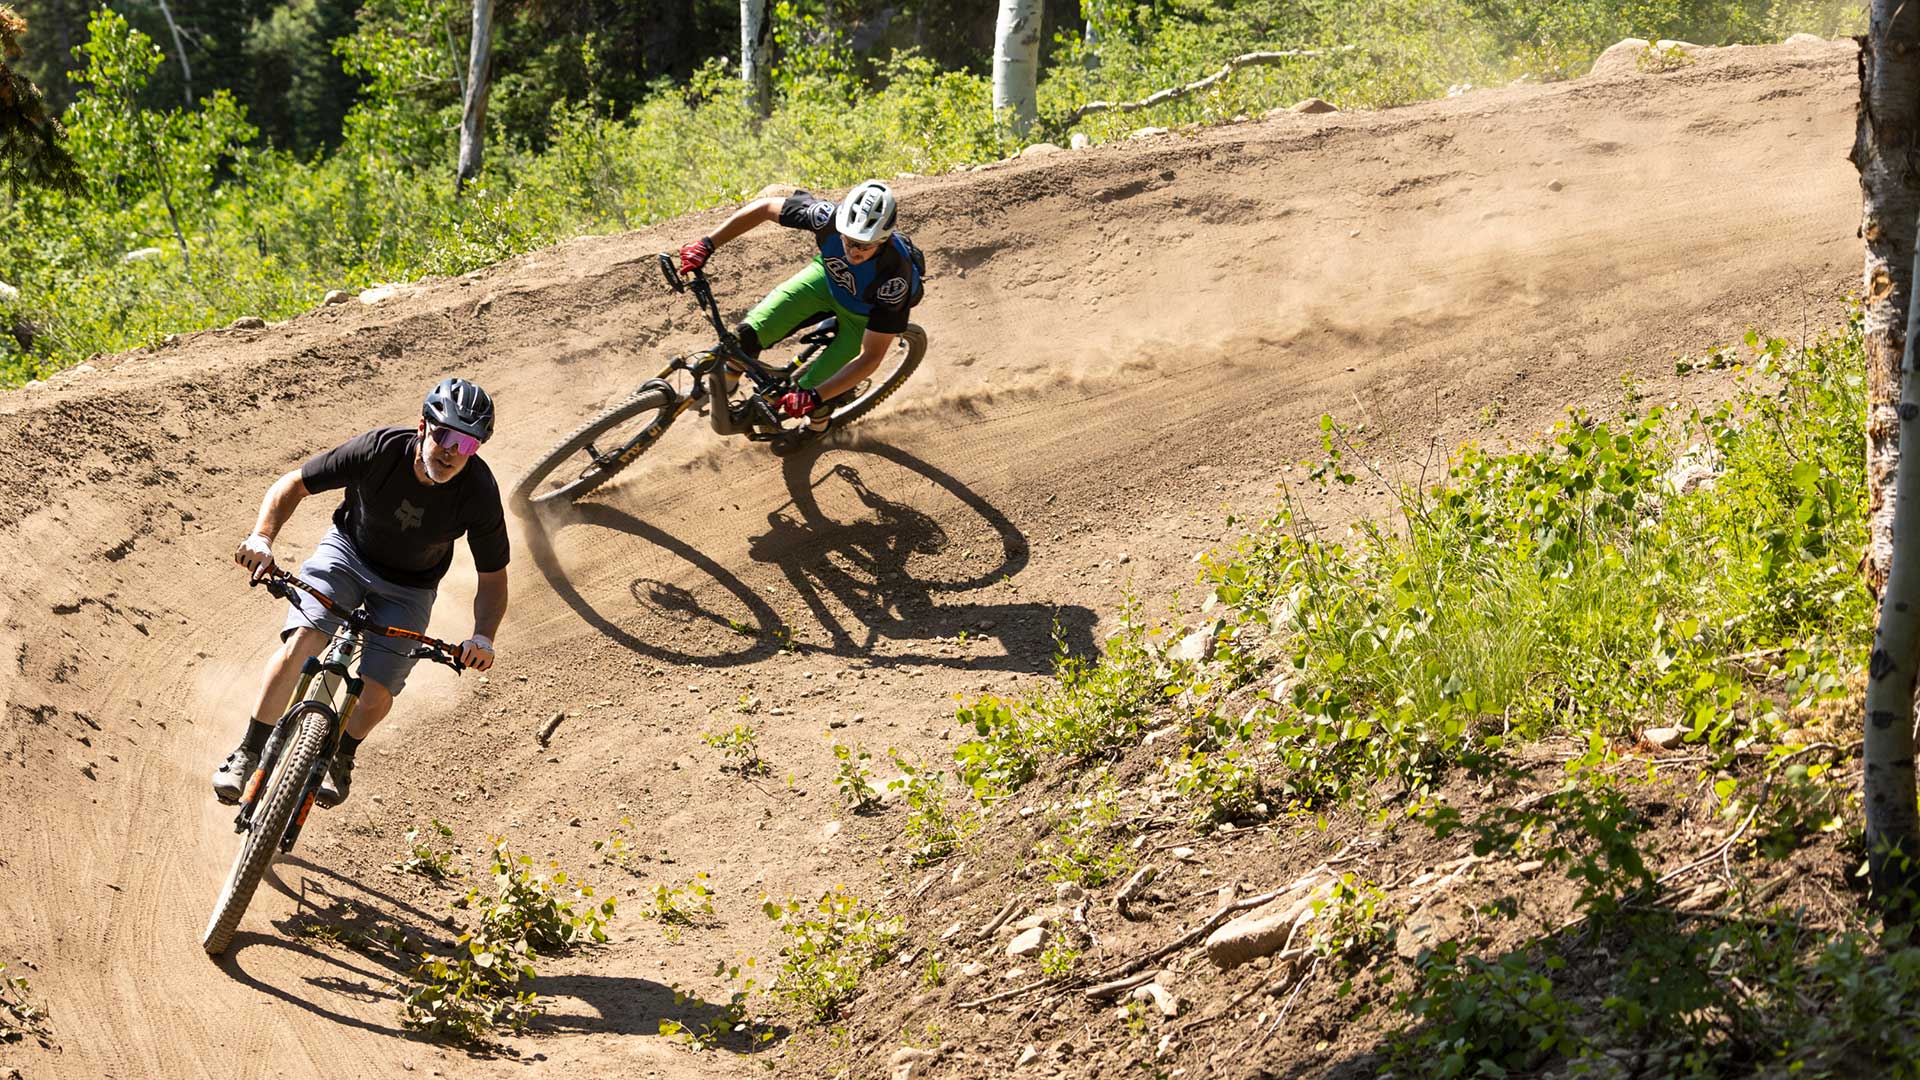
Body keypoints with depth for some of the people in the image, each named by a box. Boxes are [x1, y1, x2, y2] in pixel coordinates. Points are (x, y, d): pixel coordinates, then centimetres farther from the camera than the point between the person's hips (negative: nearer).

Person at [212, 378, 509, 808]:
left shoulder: (480, 493, -27)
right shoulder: (379, 449, -29)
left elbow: (493, 577, -15)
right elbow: (291, 485, -18)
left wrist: (483, 636, -32)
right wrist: (262, 537, -34)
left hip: (408, 589, 0)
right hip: (349, 551, 0)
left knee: (376, 695, -13)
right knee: (301, 641, -26)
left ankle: (341, 756, 22)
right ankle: (249, 754, -10)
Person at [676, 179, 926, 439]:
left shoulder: (894, 275, -41)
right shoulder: (829, 218, -35)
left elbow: (871, 357, -35)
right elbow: (765, 208, -18)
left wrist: (814, 396, -41)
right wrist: (706, 245, -22)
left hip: (865, 313, -3)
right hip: (828, 277, 3)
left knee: (809, 393, -10)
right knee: (749, 335, -15)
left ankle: (817, 426, 27)